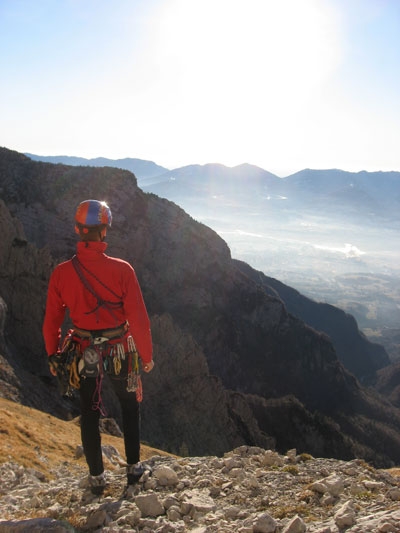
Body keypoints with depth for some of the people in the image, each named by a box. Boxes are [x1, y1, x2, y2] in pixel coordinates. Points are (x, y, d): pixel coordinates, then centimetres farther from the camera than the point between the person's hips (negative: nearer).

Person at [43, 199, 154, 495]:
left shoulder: (61, 273, -12)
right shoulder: (122, 270, -19)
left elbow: (51, 321, -2)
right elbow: (138, 318, -16)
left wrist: (53, 355, 13)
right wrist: (147, 354, -2)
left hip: (84, 355, 2)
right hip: (121, 353, -1)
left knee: (89, 415, 16)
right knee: (130, 408, 20)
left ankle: (97, 478, 27)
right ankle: (134, 467, 30)